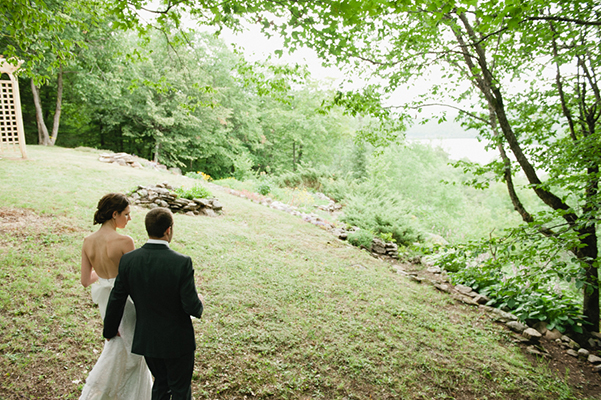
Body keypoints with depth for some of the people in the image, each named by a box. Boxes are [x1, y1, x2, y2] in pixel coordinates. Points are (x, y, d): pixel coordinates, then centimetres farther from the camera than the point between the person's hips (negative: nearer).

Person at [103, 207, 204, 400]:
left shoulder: (128, 260, -12)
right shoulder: (182, 263, -25)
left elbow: (116, 300, -2)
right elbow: (191, 307, -22)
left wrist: (110, 330, 14)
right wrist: (199, 302, 2)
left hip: (146, 339, 4)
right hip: (177, 341, -4)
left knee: (161, 383, 27)